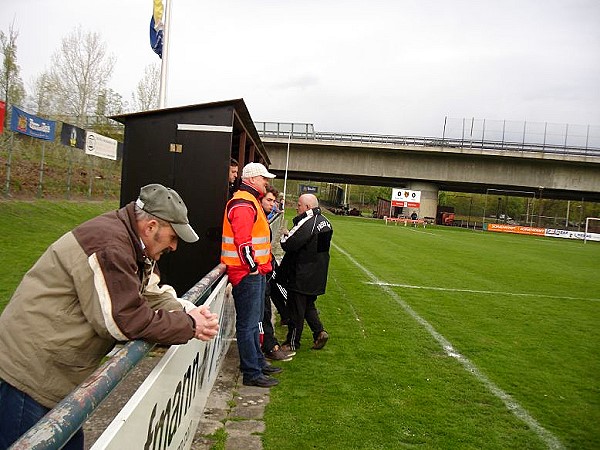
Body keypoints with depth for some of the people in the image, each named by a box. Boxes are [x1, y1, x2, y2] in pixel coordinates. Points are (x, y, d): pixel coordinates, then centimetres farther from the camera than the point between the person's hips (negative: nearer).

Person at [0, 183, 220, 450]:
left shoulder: (133, 246, 6)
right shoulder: (109, 245, -27)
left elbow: (152, 294, 8)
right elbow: (125, 321, -28)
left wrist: (187, 312, -11)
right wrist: (190, 327, -18)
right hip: (29, 374, -10)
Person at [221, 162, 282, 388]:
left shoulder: (251, 201, 19)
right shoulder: (243, 203, -16)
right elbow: (242, 241, -24)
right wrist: (253, 267, -17)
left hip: (255, 271, 11)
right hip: (247, 273, -11)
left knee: (254, 319, 20)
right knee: (248, 323, -3)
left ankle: (257, 361, 33)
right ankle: (251, 373, 6)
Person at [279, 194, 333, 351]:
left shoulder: (306, 223, -22)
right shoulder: (325, 222, 8)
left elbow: (288, 245, -25)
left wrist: (284, 236, -3)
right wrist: (290, 235, 8)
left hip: (302, 276, -8)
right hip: (317, 276, 9)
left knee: (296, 309, 4)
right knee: (309, 305, 23)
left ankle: (292, 343, 16)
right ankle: (319, 332, 13)